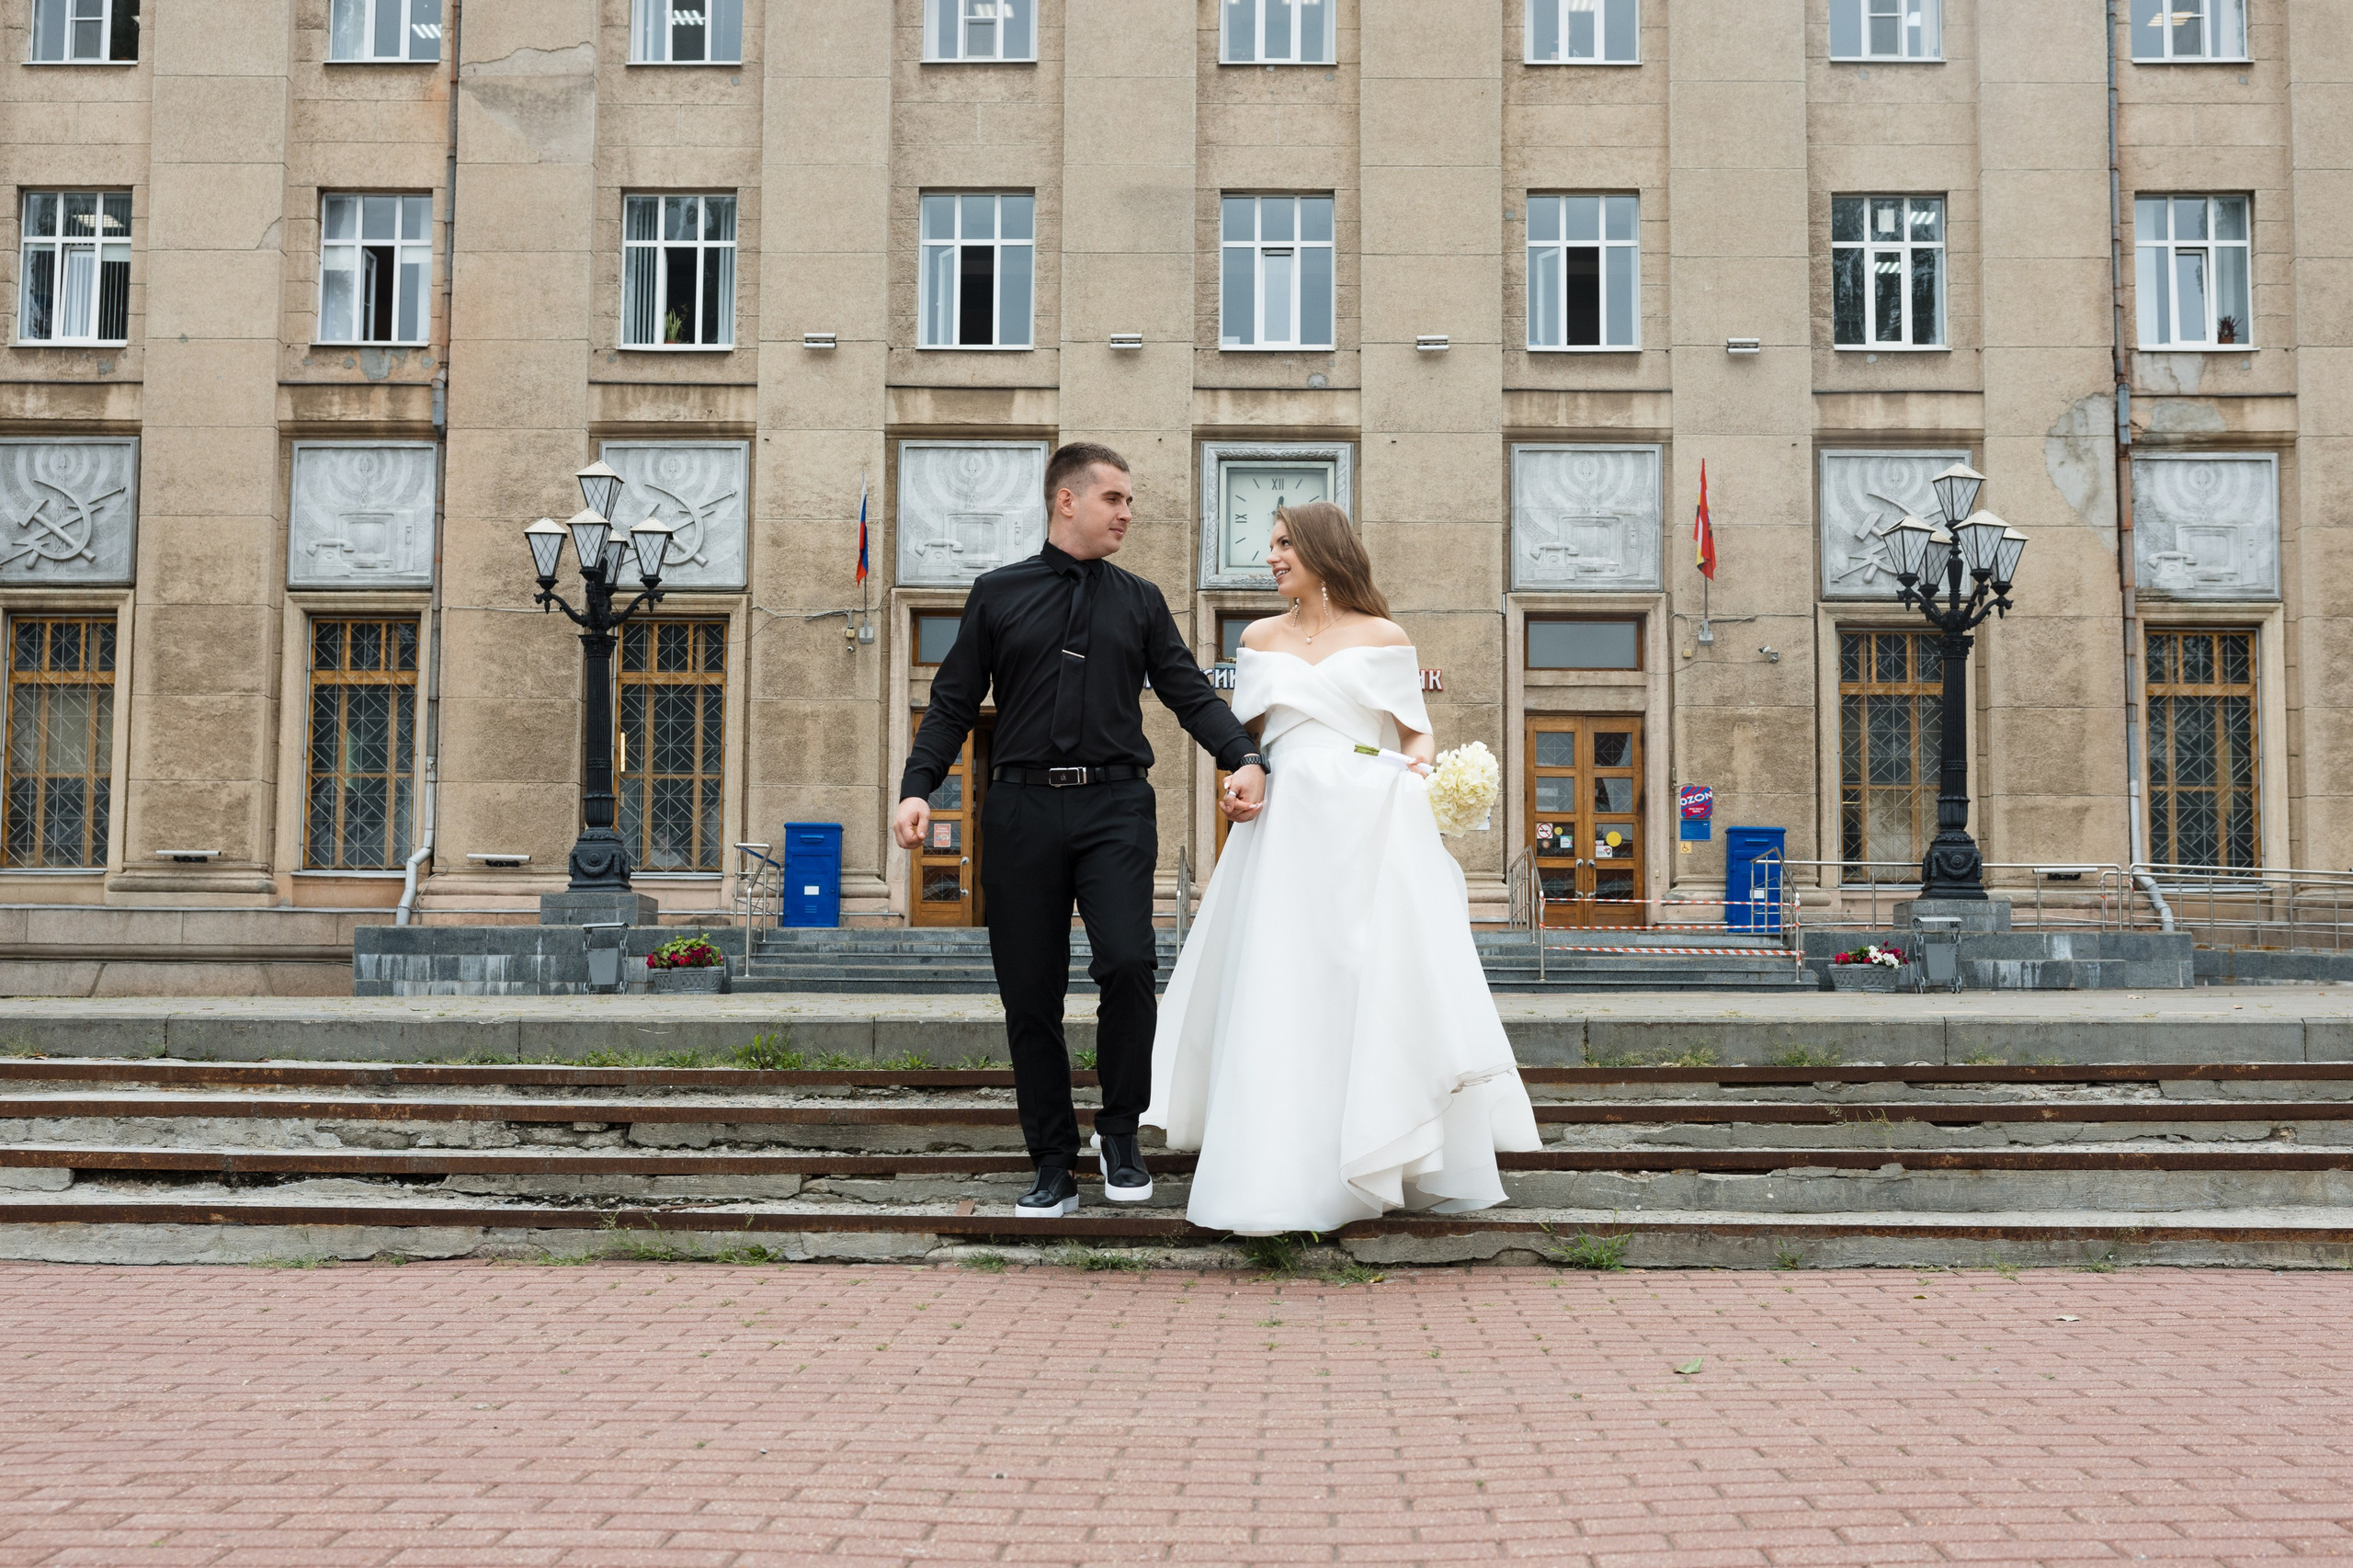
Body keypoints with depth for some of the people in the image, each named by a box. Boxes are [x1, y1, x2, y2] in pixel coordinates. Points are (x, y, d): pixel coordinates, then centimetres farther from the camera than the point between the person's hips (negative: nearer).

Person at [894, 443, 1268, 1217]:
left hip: (1115, 806, 0)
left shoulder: (1139, 601, 15)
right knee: (1030, 996, 2)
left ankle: (1120, 1134, 4)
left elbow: (1190, 692, 9)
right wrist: (917, 788, -4)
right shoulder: (997, 595, 11)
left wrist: (1245, 759, -9)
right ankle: (1054, 1165, 16)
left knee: (1128, 962, -19)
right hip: (1022, 806, 0)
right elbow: (954, 702, 10)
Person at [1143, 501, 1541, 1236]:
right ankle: (1288, 1170, 5)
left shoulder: (1384, 638, 7)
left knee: (1381, 985, -3)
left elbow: (1418, 735, 7)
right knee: (1283, 991, -1)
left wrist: (1416, 771, -14)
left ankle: (1393, 1163, 9)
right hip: (1287, 827, 2)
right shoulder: (1261, 638, 14)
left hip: (1371, 829, -2)